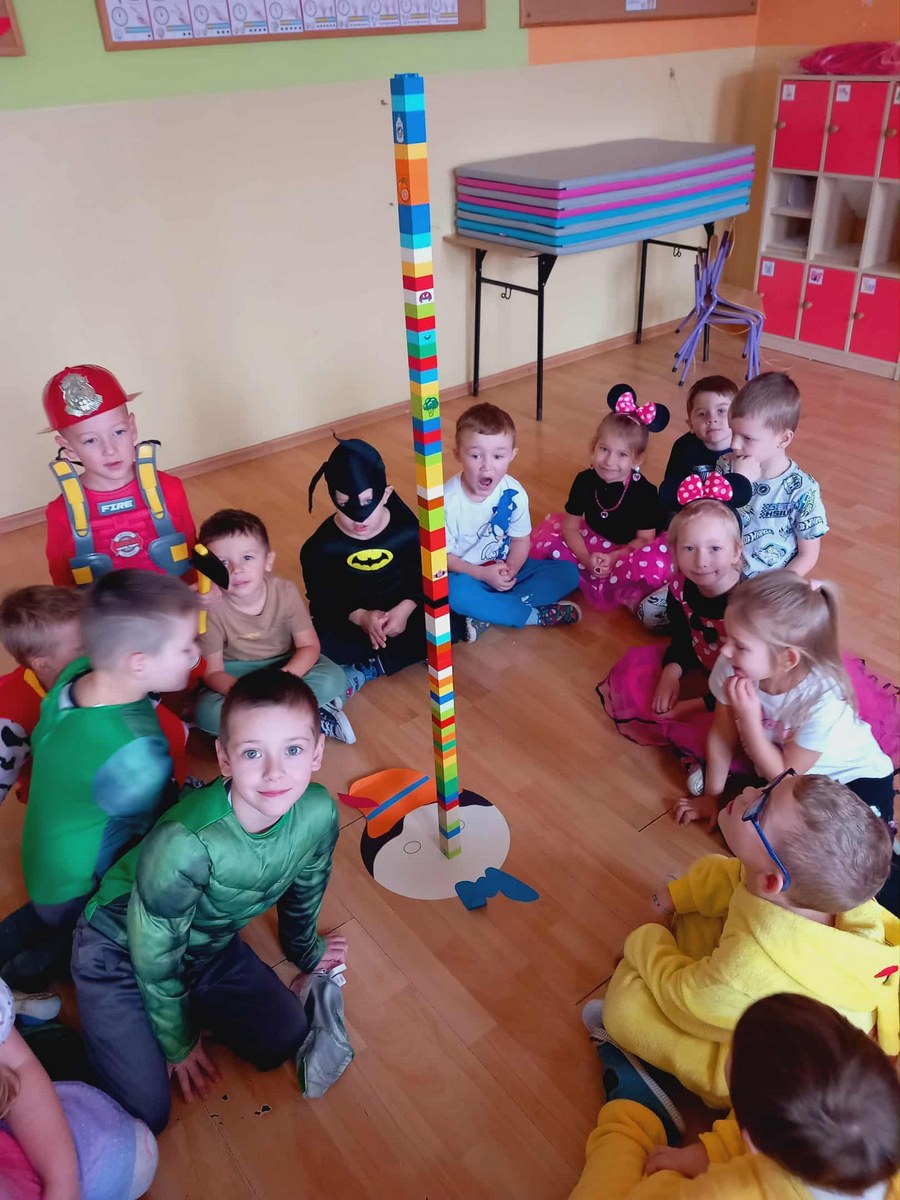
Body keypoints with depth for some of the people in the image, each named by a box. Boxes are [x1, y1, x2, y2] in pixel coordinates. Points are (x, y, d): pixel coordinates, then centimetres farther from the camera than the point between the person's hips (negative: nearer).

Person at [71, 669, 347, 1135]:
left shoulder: (318, 813, -24)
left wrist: (304, 948, 20)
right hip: (122, 951, -5)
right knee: (145, 1110, -8)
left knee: (284, 1039, 1)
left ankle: (194, 1003, 21)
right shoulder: (185, 843, -39)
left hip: (209, 946, 5)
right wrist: (178, 1043, -6)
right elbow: (155, 954, -22)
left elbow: (304, 888, 1)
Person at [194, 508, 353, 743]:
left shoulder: (285, 592, -17)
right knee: (206, 712, -32)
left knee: (332, 678, -26)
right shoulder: (211, 608, -21)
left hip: (286, 666, 1)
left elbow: (309, 646, -13)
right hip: (235, 675, -1)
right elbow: (212, 670, -17)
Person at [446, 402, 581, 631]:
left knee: (567, 572, -9)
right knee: (457, 592, -39)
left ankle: (487, 615, -23)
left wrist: (510, 569, -22)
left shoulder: (514, 493, -12)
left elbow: (521, 539, -2)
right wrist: (484, 574, -25)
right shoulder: (448, 500, -22)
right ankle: (537, 615, -22)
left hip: (505, 567, 5)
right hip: (465, 573, -5)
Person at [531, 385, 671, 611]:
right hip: (590, 545, 3)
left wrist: (614, 557, -29)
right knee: (543, 540, -16)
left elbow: (644, 539, -14)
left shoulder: (645, 492, -19)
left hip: (626, 552, -3)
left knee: (657, 567, -36)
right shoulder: (584, 480, -12)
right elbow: (571, 526, -9)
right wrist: (587, 559, -26)